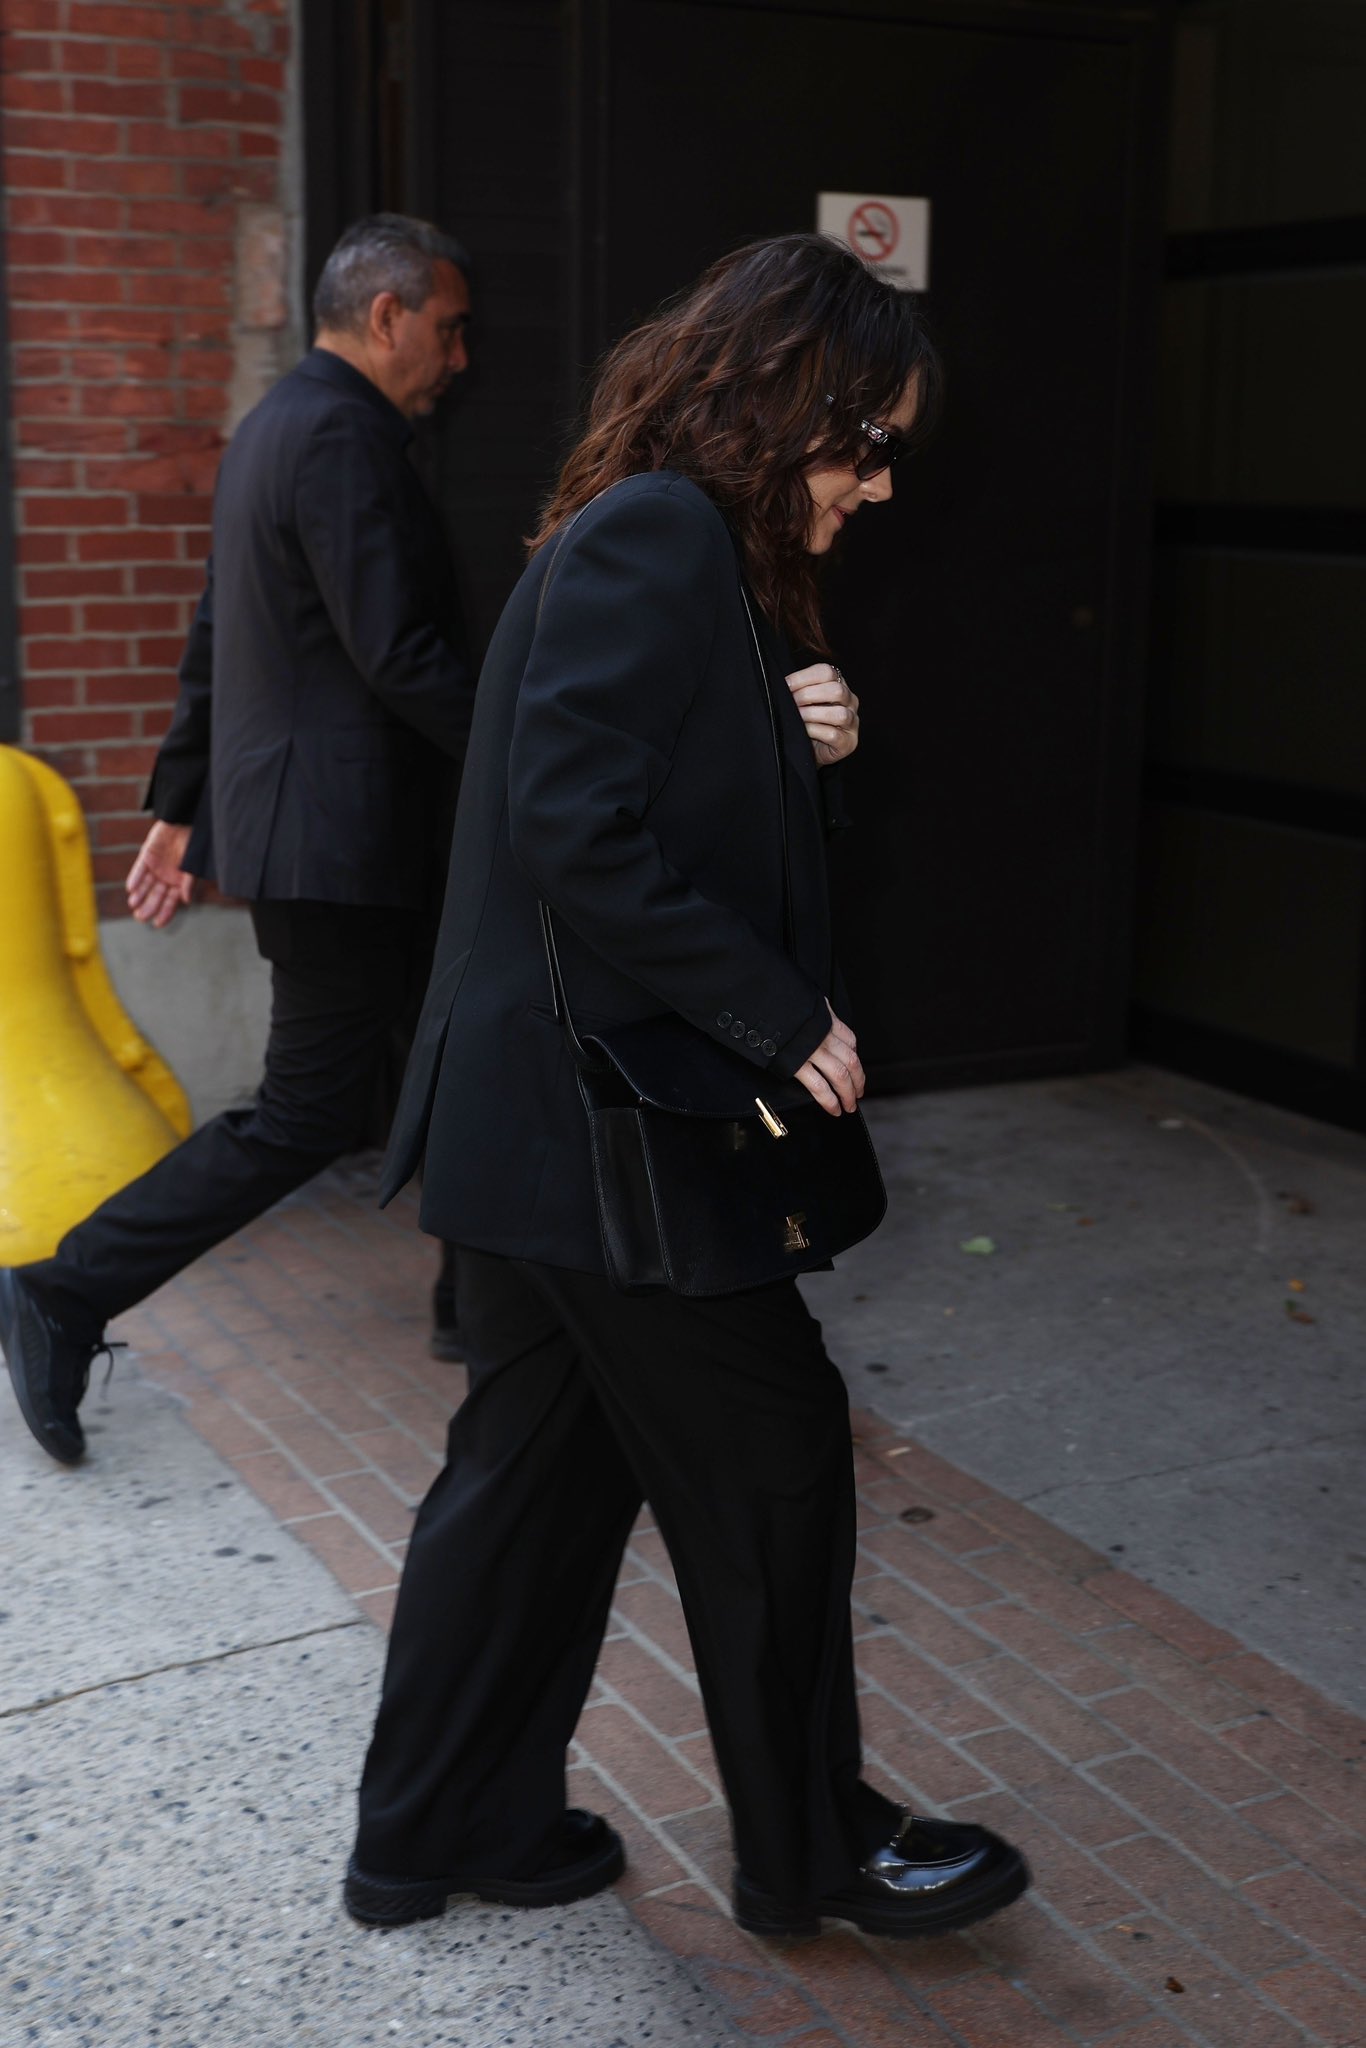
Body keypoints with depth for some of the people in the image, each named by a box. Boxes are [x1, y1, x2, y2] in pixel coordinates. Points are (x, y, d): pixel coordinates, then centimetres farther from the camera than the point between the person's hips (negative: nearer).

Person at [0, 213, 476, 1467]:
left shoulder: (274, 425, 16)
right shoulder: (343, 436, -17)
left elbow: (216, 635, 19)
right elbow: (400, 653, -23)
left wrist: (181, 804, 23)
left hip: (287, 809, 11)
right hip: (335, 834, -11)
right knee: (308, 1114, -4)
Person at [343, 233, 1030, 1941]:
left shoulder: (677, 544, 15)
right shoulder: (656, 537, -17)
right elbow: (580, 832, -25)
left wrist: (795, 744, 2)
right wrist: (782, 1015, -20)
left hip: (535, 1117, 10)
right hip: (597, 1114, -10)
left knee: (537, 1462, 17)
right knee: (774, 1452, 4)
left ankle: (441, 1832, 30)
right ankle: (812, 1848, 23)